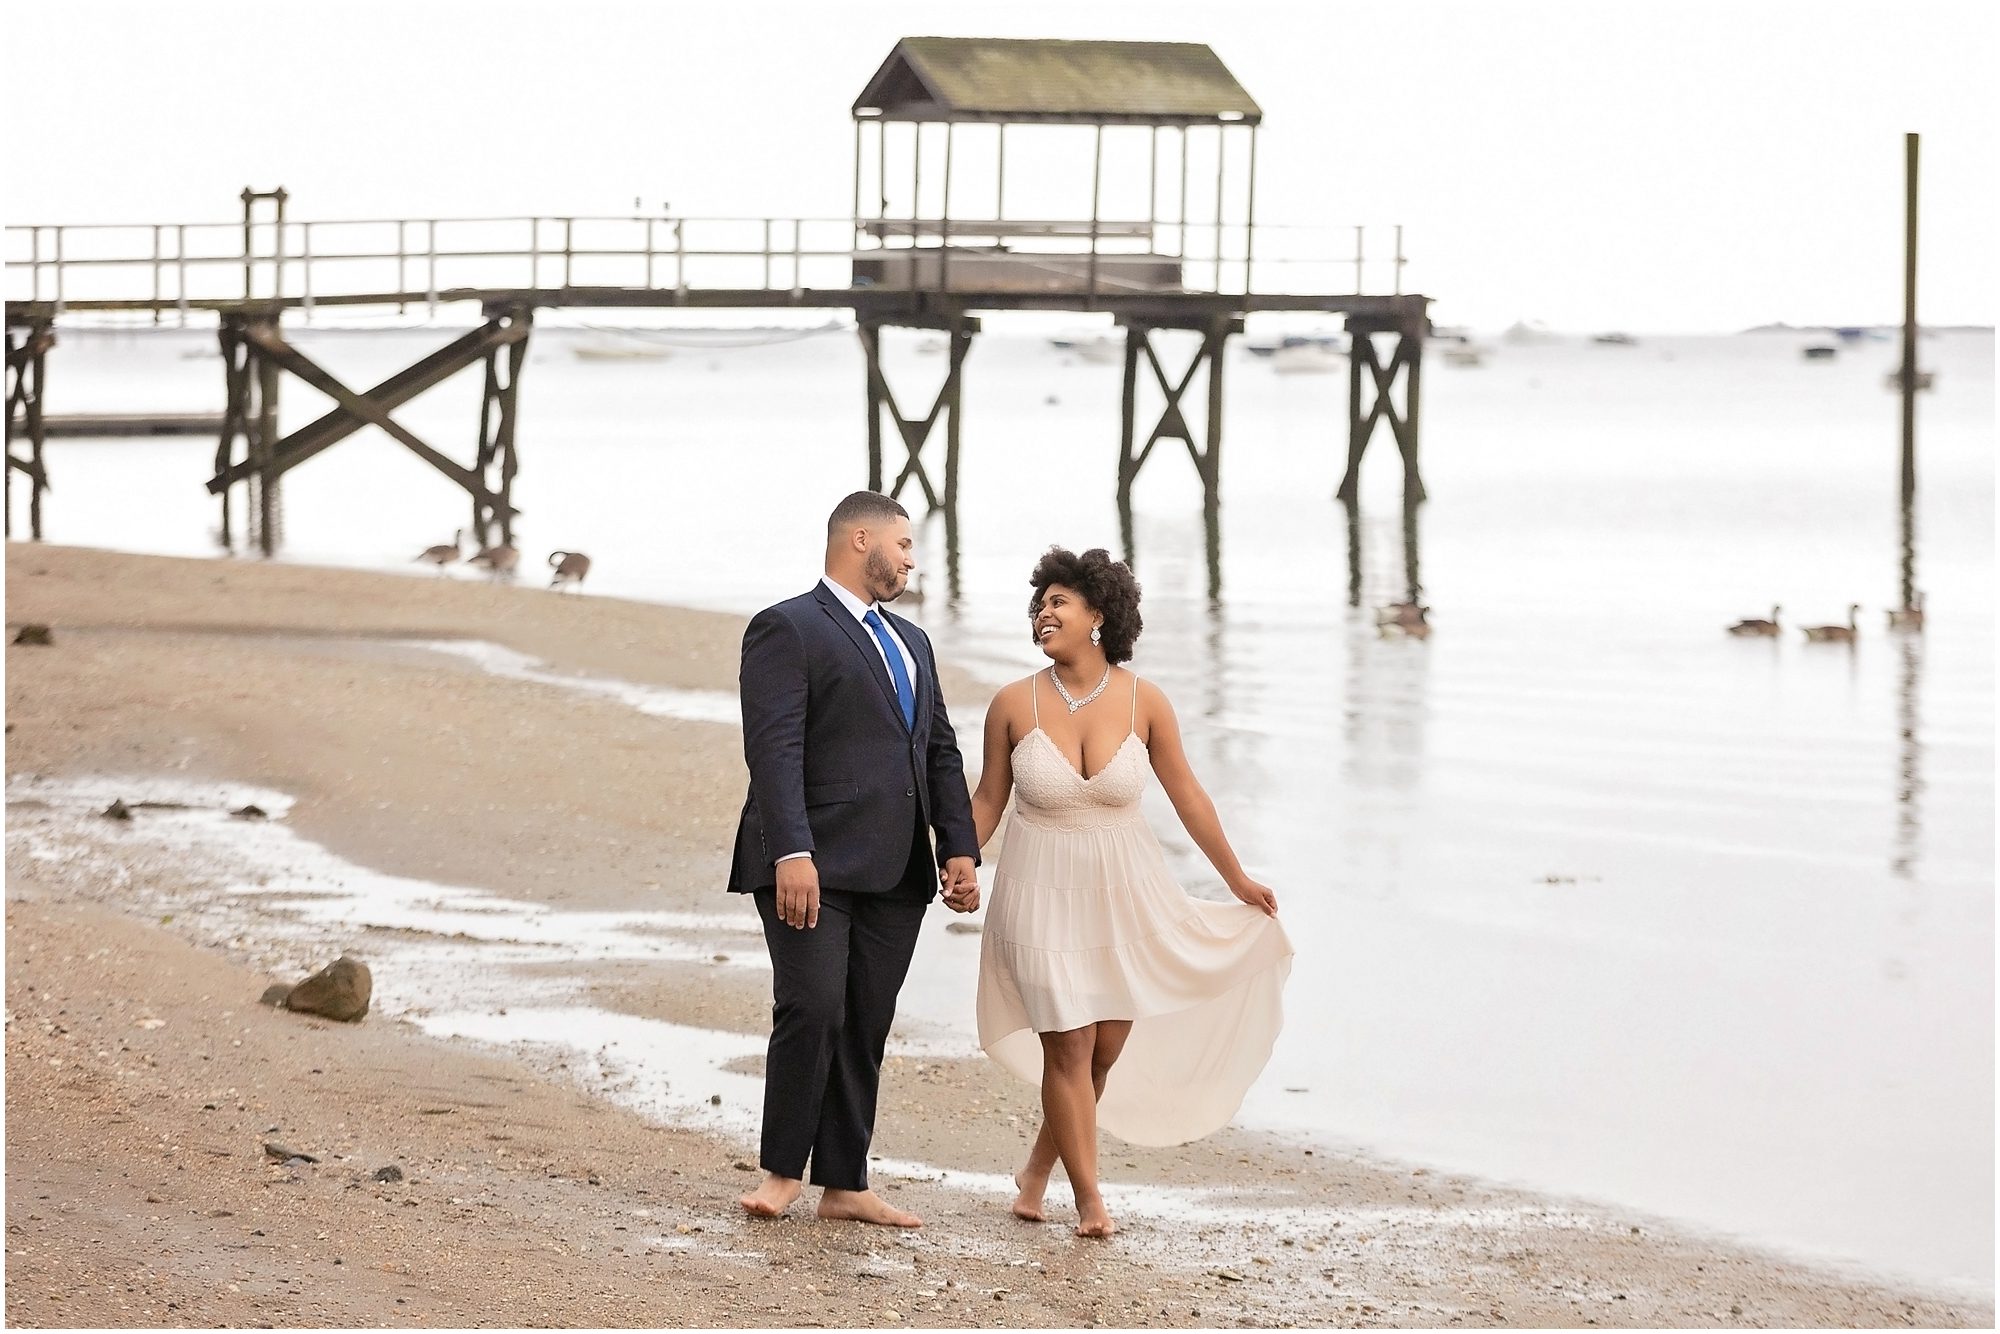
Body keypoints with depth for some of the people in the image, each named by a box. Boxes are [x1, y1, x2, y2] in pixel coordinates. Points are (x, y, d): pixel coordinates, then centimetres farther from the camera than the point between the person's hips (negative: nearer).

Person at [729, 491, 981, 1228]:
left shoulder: (910, 642, 23)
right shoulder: (788, 629, -3)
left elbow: (941, 753, 22)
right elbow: (775, 749, -13)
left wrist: (960, 849, 10)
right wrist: (792, 853, -23)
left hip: (896, 874, 7)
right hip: (815, 867, -7)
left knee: (865, 1028, 6)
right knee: (811, 1010, -15)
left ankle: (844, 1186, 11)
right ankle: (781, 1171, -1)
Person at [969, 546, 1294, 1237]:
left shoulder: (1143, 701, -7)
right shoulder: (1014, 704, -8)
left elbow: (1186, 795, 3)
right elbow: (988, 799, 3)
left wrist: (1238, 880, 11)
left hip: (1124, 895, 2)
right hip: (1045, 895, -2)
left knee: (1109, 1047, 5)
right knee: (1069, 1046, -4)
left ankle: (1040, 1163, 27)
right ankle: (1088, 1195, 9)